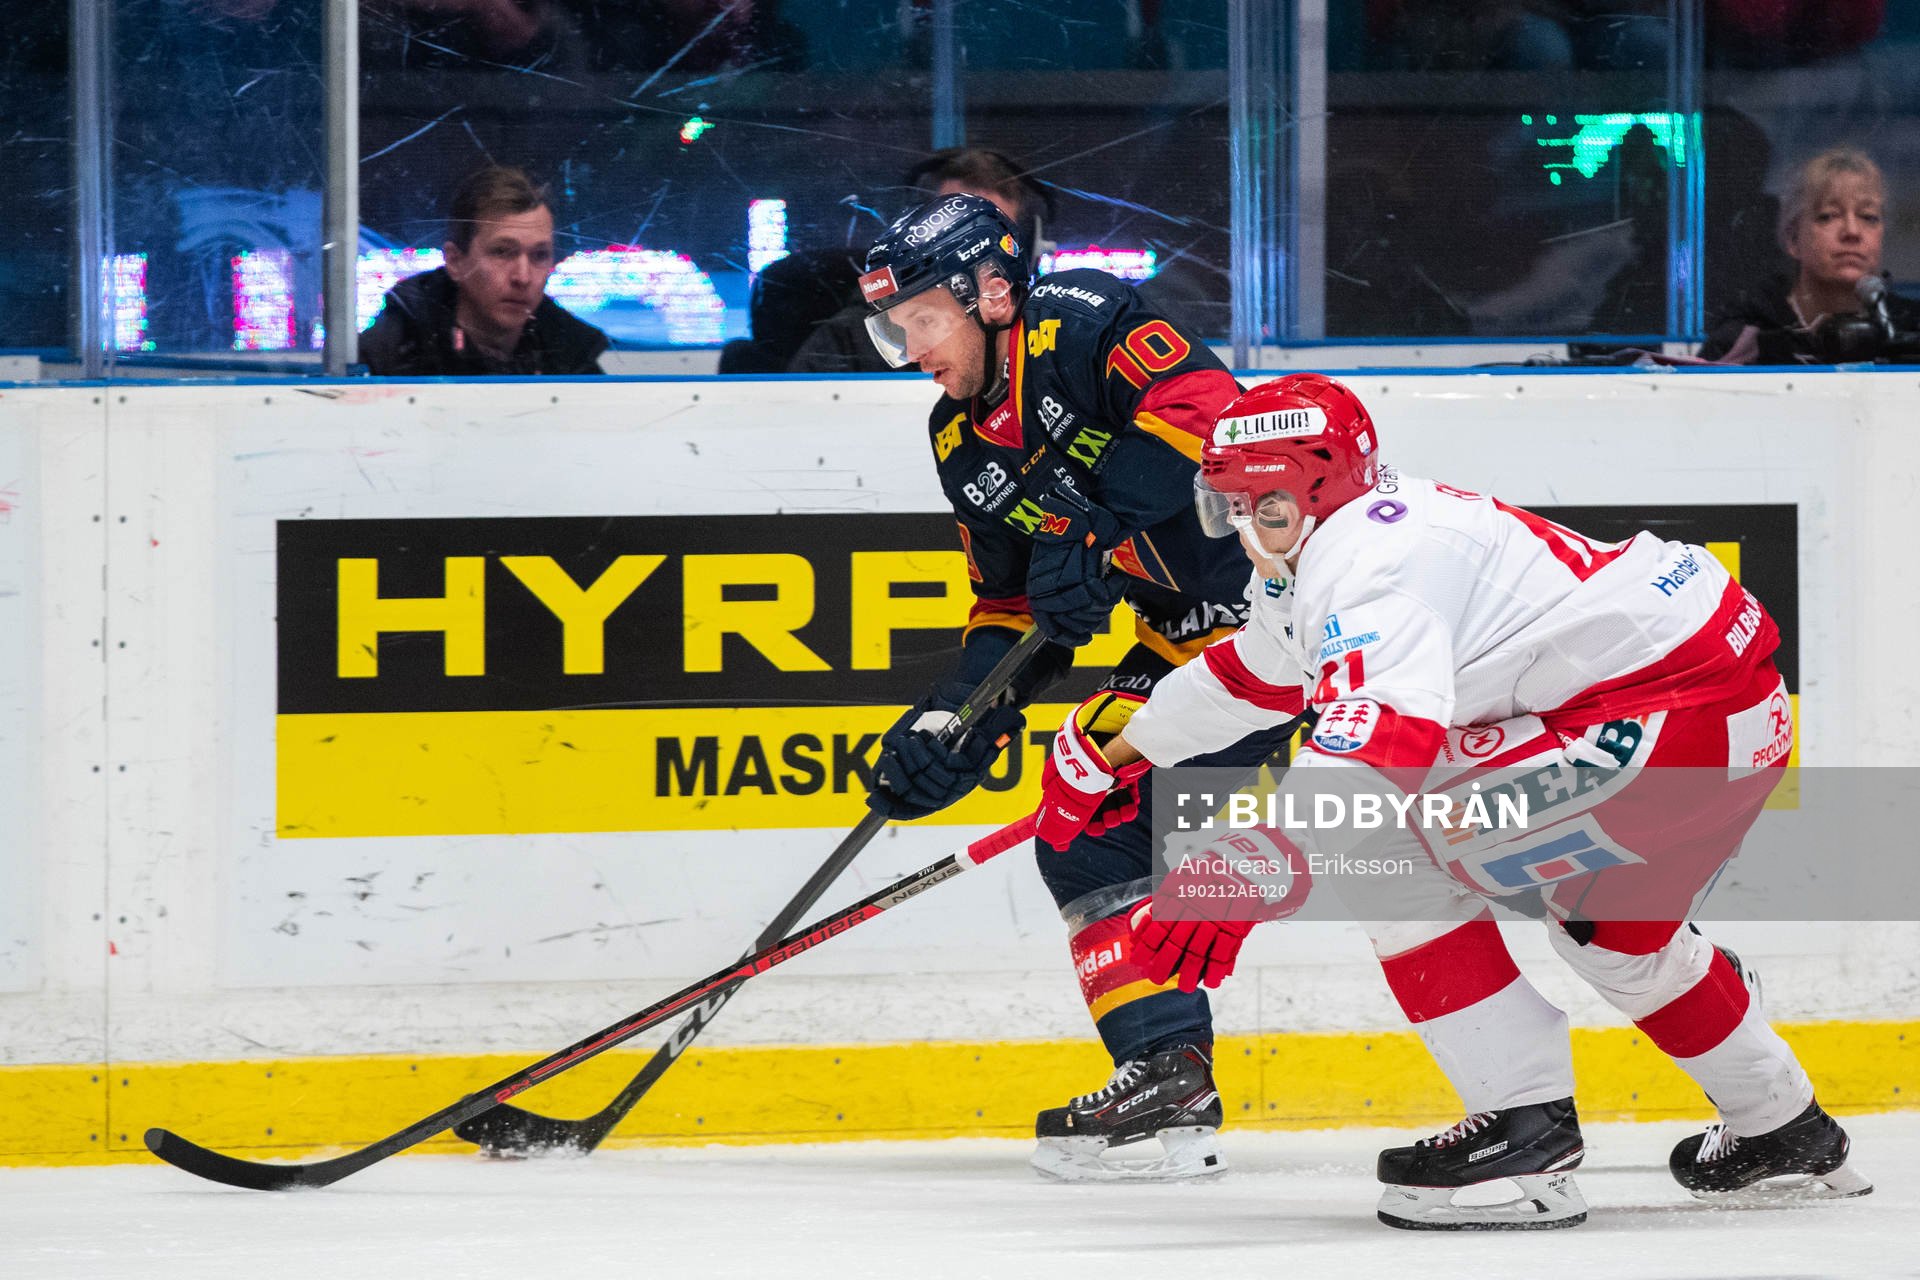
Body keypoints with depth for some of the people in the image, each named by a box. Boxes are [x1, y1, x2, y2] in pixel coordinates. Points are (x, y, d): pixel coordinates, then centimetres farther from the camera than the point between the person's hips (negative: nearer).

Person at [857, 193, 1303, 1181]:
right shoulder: (964, 442, 11)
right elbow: (1015, 608, 17)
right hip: (1189, 638, 9)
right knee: (1088, 826, 3)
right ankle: (1166, 1074, 2)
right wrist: (955, 725, 3)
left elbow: (1200, 402, -31)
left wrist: (1102, 532, -34)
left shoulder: (1080, 326, -14)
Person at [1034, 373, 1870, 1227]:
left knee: (1391, 854, -9)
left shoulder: (1374, 562, -16)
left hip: (1672, 712, -11)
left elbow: (1378, 736, -33)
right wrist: (1106, 757, 42)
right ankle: (1785, 1131, 47)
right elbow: (1250, 674, 35)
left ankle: (1525, 1128, -9)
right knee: (1613, 925, 33)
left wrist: (1249, 874, -42)